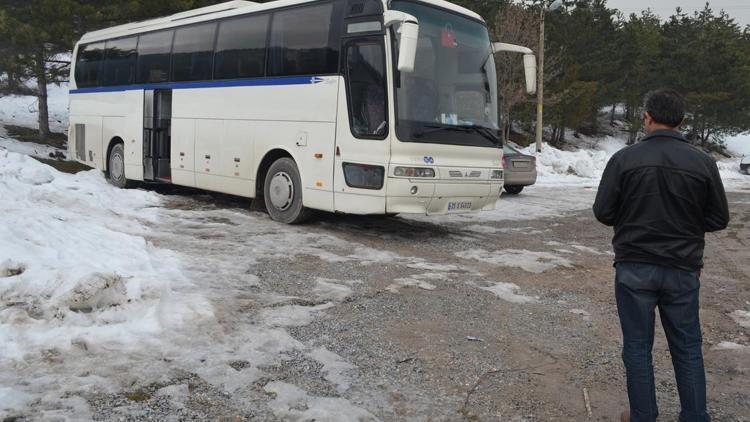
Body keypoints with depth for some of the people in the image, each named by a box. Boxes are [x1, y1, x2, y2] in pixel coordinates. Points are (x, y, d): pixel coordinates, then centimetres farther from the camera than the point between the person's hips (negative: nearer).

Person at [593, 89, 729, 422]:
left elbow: (603, 212, -6)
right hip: (683, 269, 2)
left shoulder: (624, 159, -10)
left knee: (637, 347, 10)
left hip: (634, 268, -1)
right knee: (688, 348, 15)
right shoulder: (703, 162, -5)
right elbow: (719, 219, 2)